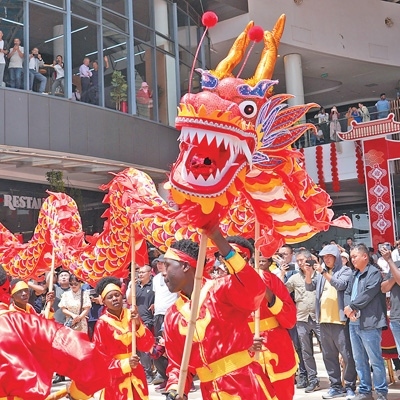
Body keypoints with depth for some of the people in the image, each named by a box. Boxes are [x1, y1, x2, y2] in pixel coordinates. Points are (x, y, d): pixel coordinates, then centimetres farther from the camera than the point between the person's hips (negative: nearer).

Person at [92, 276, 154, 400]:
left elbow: (147, 346, -2)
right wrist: (125, 364, -23)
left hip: (136, 375, 4)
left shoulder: (131, 315, 0)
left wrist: (138, 325, -17)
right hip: (115, 378, -3)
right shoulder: (102, 323, -10)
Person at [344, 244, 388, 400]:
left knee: (375, 359, -2)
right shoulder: (354, 274, 18)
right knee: (359, 360, 12)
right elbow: (347, 293, 13)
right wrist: (348, 309, -7)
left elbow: (367, 294, -17)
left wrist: (351, 307, -10)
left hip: (369, 323, -8)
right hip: (354, 323, 8)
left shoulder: (374, 273, -7)